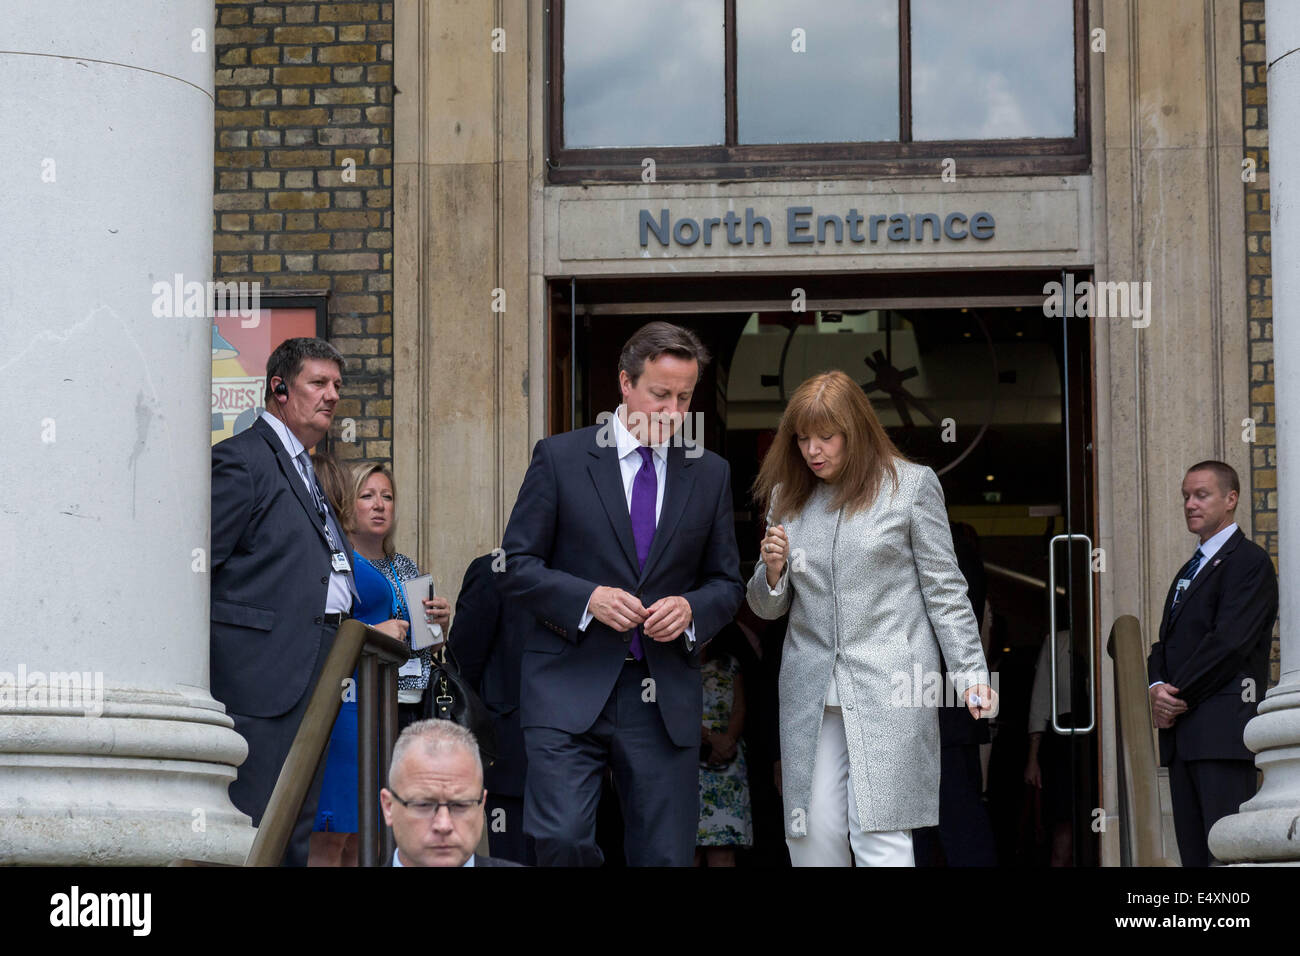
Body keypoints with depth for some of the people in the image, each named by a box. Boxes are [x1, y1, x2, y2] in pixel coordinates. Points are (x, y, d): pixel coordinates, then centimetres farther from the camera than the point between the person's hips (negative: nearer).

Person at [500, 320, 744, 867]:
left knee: (666, 857, 3)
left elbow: (727, 583, 15)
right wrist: (588, 598, -16)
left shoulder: (711, 474, 11)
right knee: (561, 839, -18)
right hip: (570, 690, -3)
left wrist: (691, 608, -7)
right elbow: (517, 566, 0)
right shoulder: (560, 458, 1)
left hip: (663, 697, 3)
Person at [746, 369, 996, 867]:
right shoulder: (787, 498, 13)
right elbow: (767, 608, 18)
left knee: (879, 836, -10)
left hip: (889, 692, -4)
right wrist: (772, 570, -4)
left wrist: (970, 672, -5)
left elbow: (944, 590, 4)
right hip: (811, 694, 4)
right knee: (813, 836, 0)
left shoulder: (911, 485, 3)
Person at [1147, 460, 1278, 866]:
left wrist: (1179, 699, -10)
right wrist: (1156, 688, -2)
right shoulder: (1188, 573, 25)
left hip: (1223, 727, -8)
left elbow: (1229, 642, -13)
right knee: (1193, 851, 4)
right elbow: (1165, 644, 20)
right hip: (1181, 733, 8)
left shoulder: (1249, 560, -3)